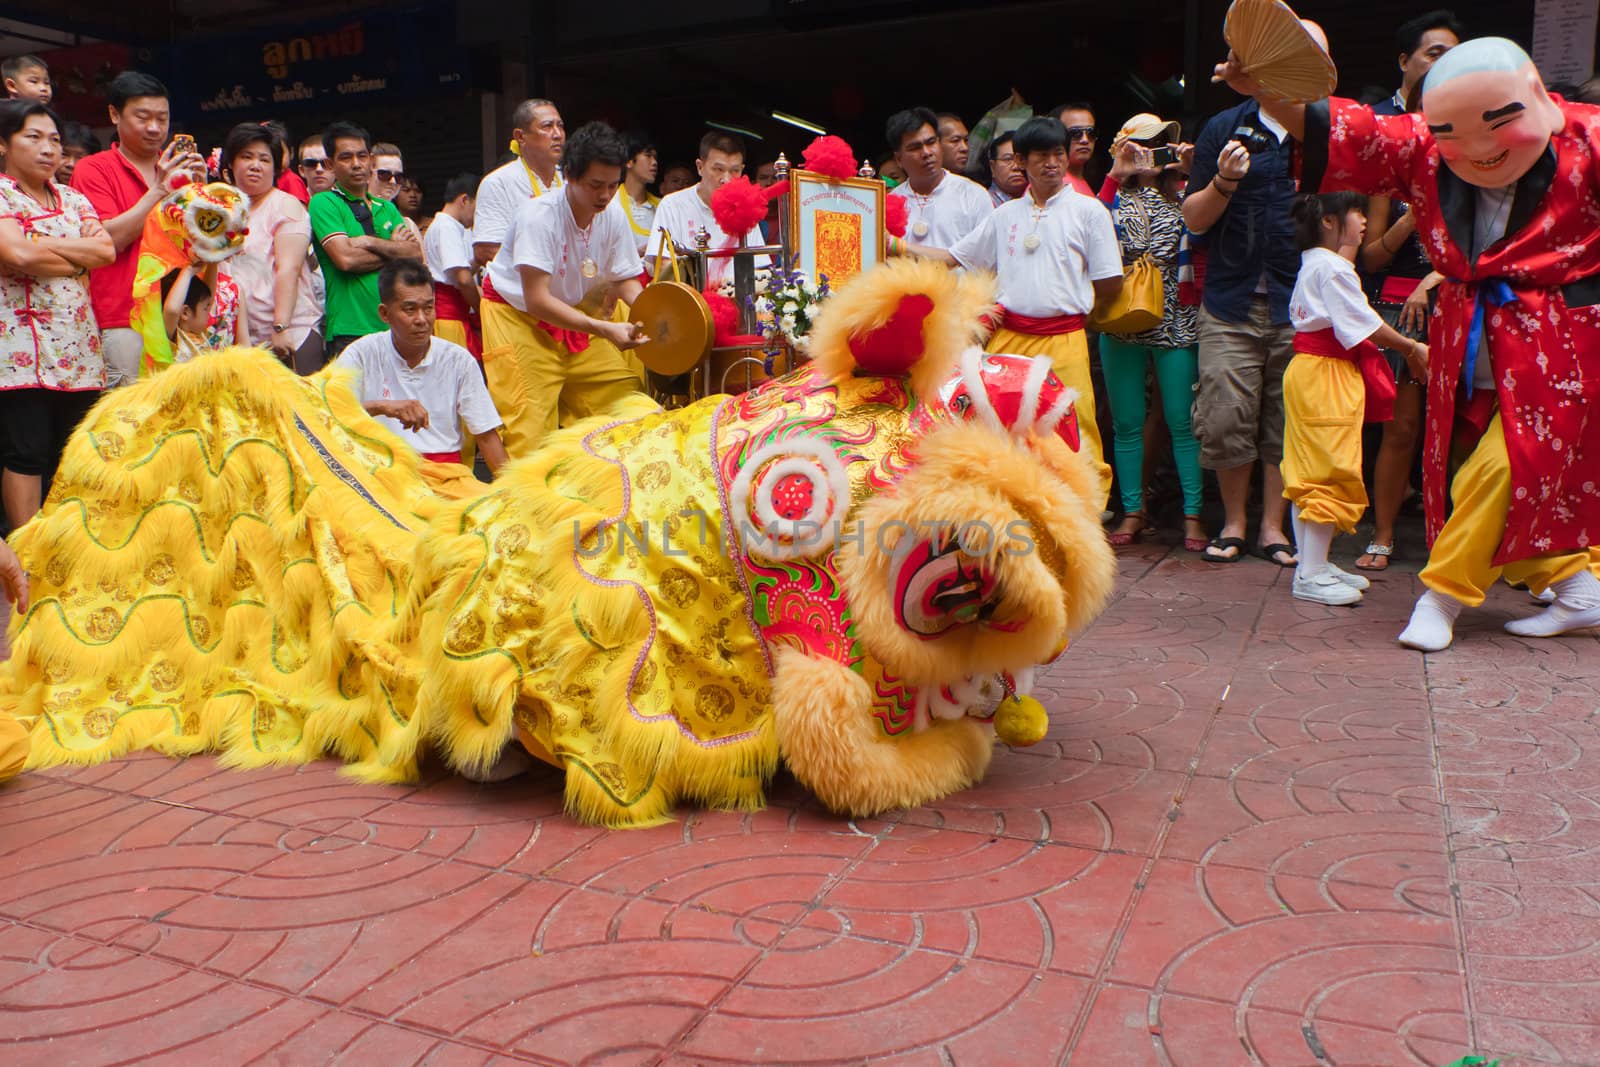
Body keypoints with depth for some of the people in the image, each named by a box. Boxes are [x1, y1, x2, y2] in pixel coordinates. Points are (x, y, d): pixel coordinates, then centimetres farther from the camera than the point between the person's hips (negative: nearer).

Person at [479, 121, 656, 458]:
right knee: (531, 423, -14)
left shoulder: (613, 214, -10)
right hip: (518, 314, -6)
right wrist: (604, 329, -40)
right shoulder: (539, 215, -27)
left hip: (576, 315, 6)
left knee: (624, 397, 0)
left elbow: (626, 280, 1)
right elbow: (536, 300, -32)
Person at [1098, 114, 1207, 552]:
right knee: (1127, 424, 5)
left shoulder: (1181, 194, 8)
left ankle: (1192, 513, 6)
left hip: (1175, 320, 0)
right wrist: (1116, 175, -11)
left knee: (1181, 421, -1)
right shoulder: (1115, 198, 8)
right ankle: (1133, 511, 15)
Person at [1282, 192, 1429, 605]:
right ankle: (1312, 575, -6)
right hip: (1327, 375, -11)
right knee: (1332, 469, -8)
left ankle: (1312, 564, 19)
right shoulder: (1333, 267, -13)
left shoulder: (1312, 263, 19)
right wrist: (1411, 347, -5)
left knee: (1307, 470, 11)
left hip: (1307, 370, 11)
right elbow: (1365, 324, -15)